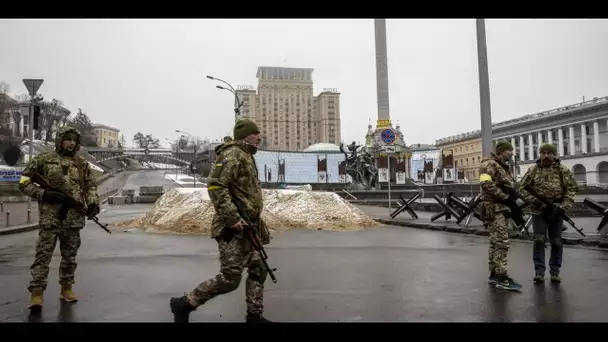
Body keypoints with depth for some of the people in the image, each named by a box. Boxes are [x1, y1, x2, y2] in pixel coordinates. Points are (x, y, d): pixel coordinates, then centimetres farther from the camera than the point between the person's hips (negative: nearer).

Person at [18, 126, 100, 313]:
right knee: (43, 255, -3)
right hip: (50, 217, -3)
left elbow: (91, 186, 12)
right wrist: (43, 193, -13)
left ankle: (66, 288, 24)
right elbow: (24, 182, 2)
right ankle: (37, 293, 1)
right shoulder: (43, 159, 1)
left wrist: (93, 203, -6)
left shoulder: (82, 163, 9)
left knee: (70, 256, 11)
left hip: (74, 218, 3)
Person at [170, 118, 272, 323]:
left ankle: (255, 316, 20)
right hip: (234, 228, -10)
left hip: (247, 226, 10)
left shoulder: (246, 157, 19)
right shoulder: (233, 154, -12)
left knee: (258, 270, 10)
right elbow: (215, 185, -24)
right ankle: (184, 304, 8)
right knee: (229, 279, -7)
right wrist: (232, 217, -27)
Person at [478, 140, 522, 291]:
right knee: (502, 243, -12)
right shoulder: (489, 164, -9)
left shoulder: (502, 166, 22)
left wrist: (512, 197, 8)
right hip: (494, 208, -10)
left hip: (501, 208, 10)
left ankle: (494, 274, 20)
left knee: (496, 242, 13)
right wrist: (505, 196, -20)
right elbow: (486, 183, -24)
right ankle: (502, 278, -10)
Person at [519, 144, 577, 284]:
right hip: (538, 211, 0)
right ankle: (539, 272, 2)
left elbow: (572, 189, -1)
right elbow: (522, 189, 2)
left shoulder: (563, 170, 0)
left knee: (556, 242, 6)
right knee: (539, 241, -5)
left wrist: (564, 205, -14)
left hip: (556, 212, 1)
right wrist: (535, 200, -13)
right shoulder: (532, 170, 1)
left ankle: (555, 272, 18)